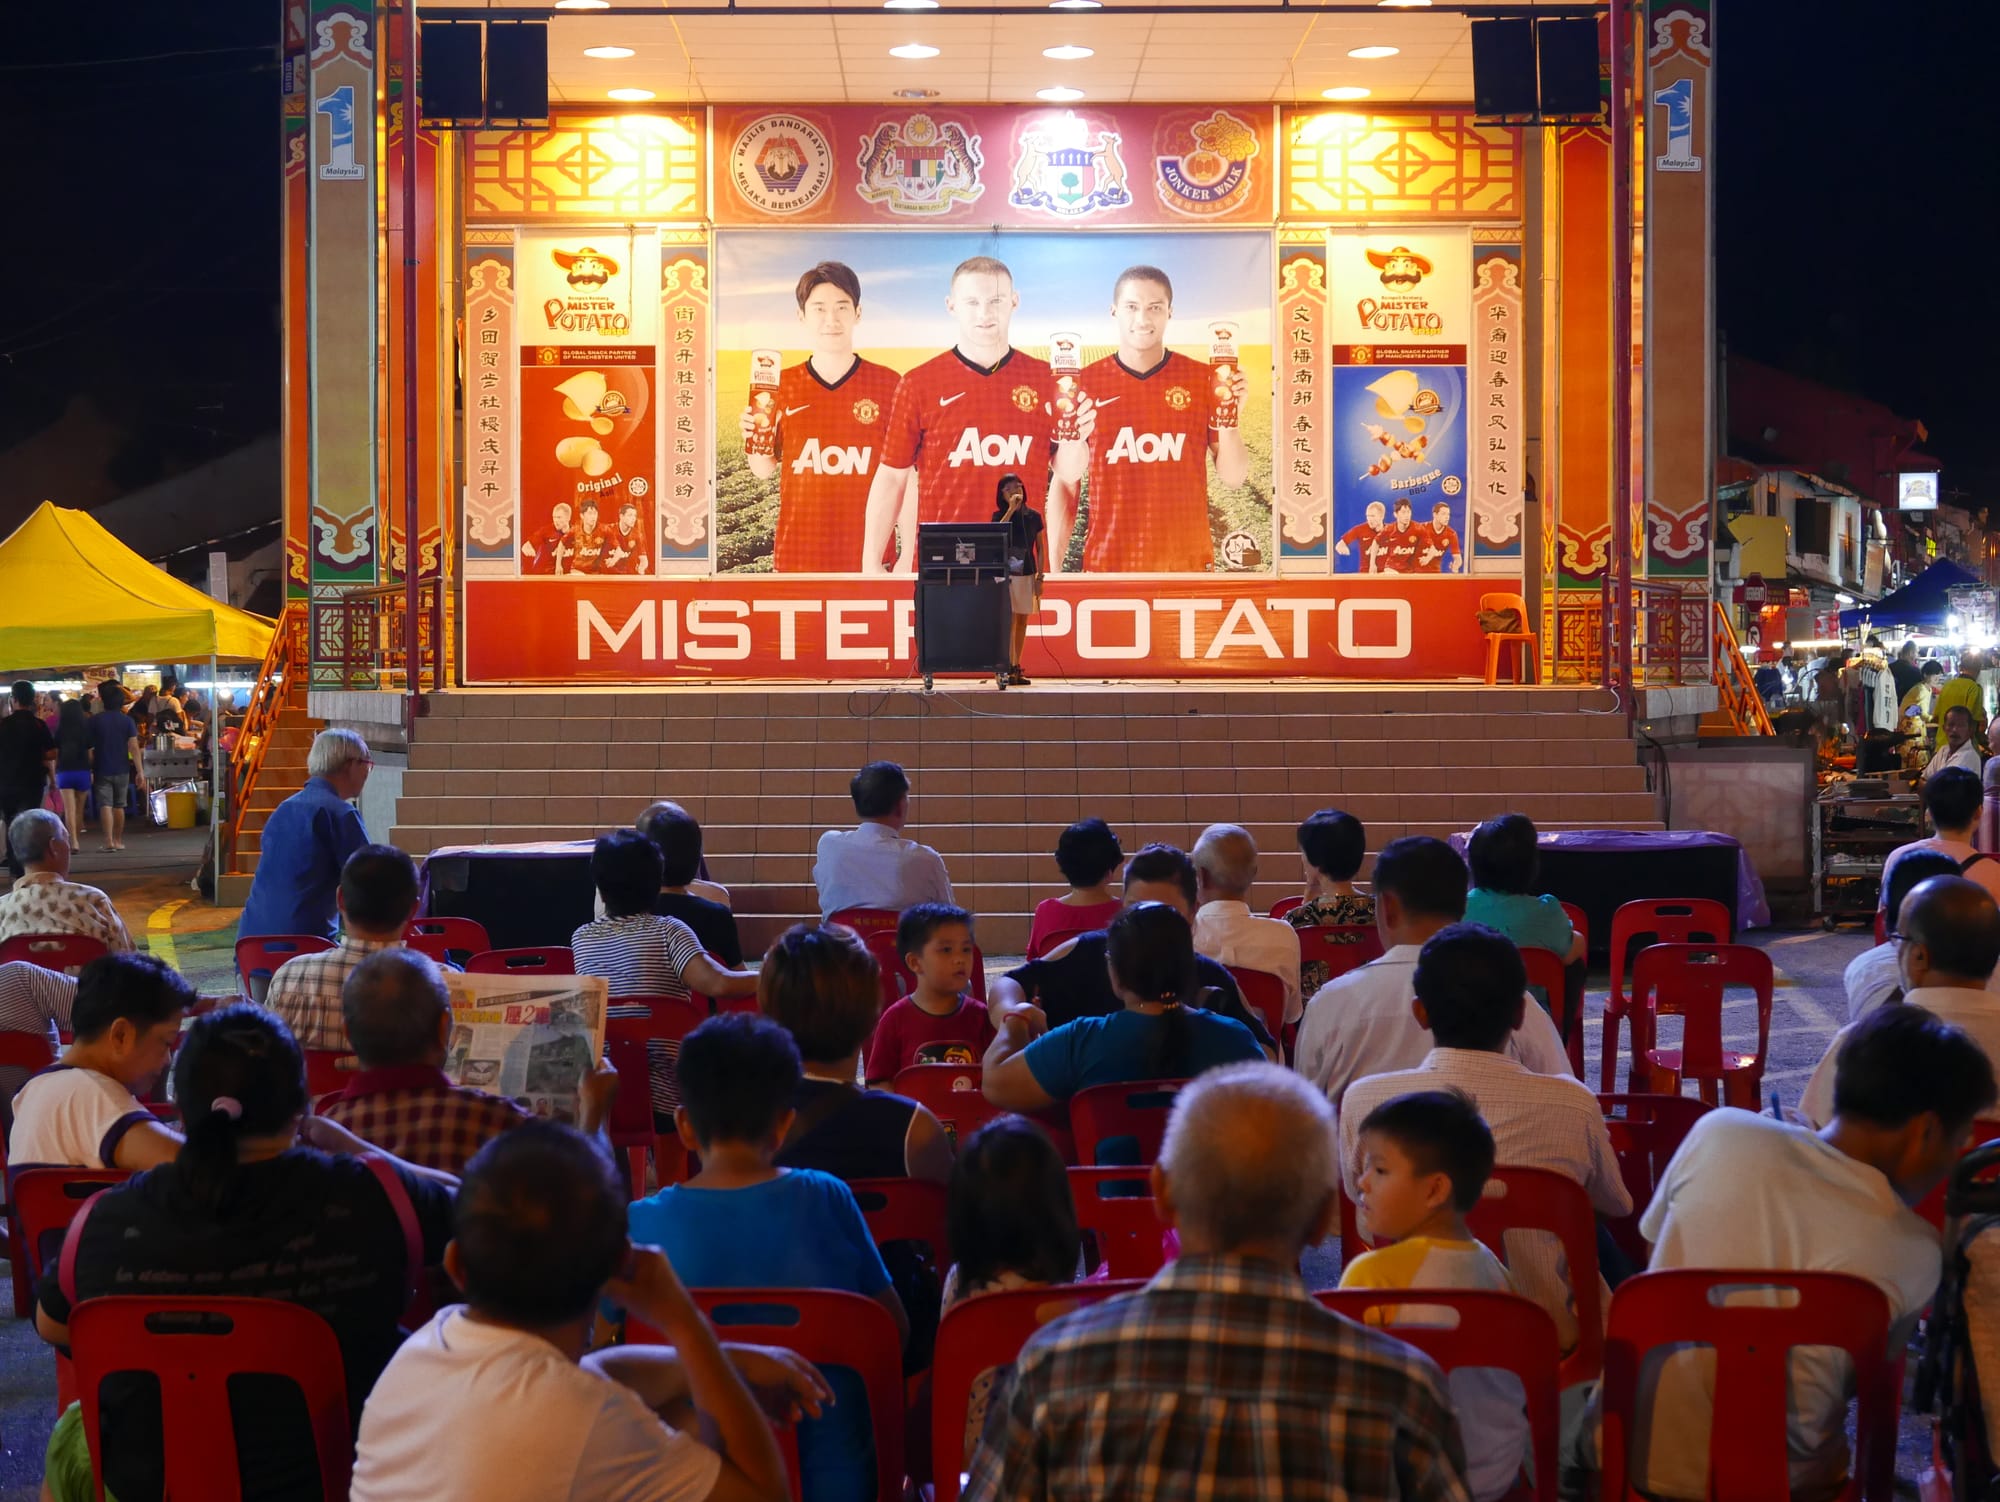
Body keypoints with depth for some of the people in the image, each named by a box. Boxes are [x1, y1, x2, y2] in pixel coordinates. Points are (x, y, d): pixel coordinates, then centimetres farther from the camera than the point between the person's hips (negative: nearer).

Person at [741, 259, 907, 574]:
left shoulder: (889, 385, 0)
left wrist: (909, 558, -3)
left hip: (869, 559, -1)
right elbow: (764, 471, 11)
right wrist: (752, 441, -10)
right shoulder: (781, 386, 5)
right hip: (797, 558, 1)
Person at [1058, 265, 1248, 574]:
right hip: (1106, 565, 0)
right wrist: (1053, 571, -3)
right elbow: (1065, 485, 4)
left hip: (1187, 565, 0)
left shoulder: (1204, 380, 1)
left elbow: (1233, 477, 3)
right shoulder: (1085, 383, 0)